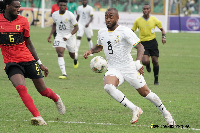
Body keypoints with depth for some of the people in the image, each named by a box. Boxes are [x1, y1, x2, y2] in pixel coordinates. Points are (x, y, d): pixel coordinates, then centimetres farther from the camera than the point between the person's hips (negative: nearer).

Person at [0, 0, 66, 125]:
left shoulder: (23, 21, 2)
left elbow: (28, 43, 10)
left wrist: (39, 63, 11)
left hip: (28, 61, 1)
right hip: (11, 62, -1)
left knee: (43, 91, 6)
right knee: (21, 88, -26)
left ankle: (56, 99, 41)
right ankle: (37, 117, -25)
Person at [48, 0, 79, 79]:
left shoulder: (70, 15, -16)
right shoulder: (54, 15, -1)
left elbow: (76, 27, -13)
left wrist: (69, 35, -26)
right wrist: (50, 35, 11)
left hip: (70, 36, -2)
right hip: (60, 36, 2)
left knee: (71, 54, 13)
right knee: (60, 53, -18)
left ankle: (75, 60, 55)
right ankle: (64, 74, -21)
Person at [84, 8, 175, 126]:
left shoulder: (125, 32, -13)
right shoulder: (102, 33, 7)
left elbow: (140, 47, -19)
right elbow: (99, 47, 29)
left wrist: (138, 62, -36)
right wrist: (90, 51, 7)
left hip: (129, 68, -4)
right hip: (113, 69, 4)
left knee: (145, 93, 3)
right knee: (108, 87, -28)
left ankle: (165, 113, 28)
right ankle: (135, 109, -19)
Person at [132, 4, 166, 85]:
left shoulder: (154, 20, 0)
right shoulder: (138, 21, -2)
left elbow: (162, 29, 12)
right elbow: (132, 31, 9)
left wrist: (164, 37, -4)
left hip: (152, 42, 1)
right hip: (143, 43, -1)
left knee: (155, 61, -3)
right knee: (145, 61, -20)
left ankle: (156, 80, 15)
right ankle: (148, 66, 20)